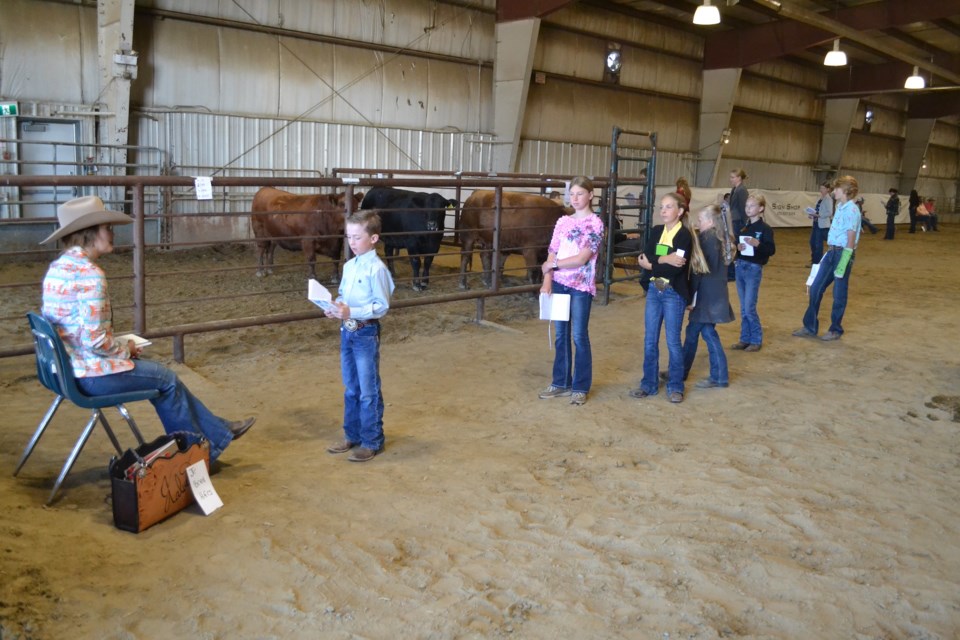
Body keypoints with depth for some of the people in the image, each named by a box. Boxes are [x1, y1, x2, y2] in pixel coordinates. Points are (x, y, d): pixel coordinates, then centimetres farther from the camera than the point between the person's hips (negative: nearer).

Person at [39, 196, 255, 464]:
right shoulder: (90, 274, -22)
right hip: (91, 375, -9)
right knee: (166, 378, 10)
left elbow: (73, 326, 12)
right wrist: (125, 350, -7)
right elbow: (95, 340, -26)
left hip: (66, 366, 9)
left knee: (160, 374, 19)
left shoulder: (56, 268, 7)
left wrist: (122, 348, 9)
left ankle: (217, 431, 27)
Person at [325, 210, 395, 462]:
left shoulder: (377, 269, -16)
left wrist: (351, 312, -25)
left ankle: (372, 441, 16)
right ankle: (352, 435, 30)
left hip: (366, 333, -8)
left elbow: (382, 306, -17)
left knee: (368, 391, 3)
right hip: (347, 331, 8)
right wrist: (335, 307, -4)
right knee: (350, 388, 17)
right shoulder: (349, 266, 8)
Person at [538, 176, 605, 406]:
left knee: (579, 337, 1)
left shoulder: (595, 223, -7)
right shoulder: (563, 222, 9)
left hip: (581, 287, -5)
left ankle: (580, 387, 12)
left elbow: (581, 259, -15)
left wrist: (552, 265, -8)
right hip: (559, 284, 5)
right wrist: (547, 281, -8)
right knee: (561, 335, 12)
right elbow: (552, 254, 5)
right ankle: (561, 383, 22)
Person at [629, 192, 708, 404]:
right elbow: (645, 258, -5)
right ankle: (649, 384, 19)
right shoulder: (656, 231, 8)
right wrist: (664, 259, -19)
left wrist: (652, 264, -10)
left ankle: (675, 387, 16)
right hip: (654, 290, 6)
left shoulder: (685, 235, -11)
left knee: (673, 341, 3)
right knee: (650, 340, 8)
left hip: (674, 293, -5)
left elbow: (676, 269, -20)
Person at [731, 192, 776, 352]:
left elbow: (772, 250, -13)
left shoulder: (765, 228, -7)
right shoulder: (744, 227, 12)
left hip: (754, 269, -6)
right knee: (743, 308, 10)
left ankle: (756, 340, 8)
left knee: (750, 307, -6)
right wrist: (737, 247, -6)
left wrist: (757, 244, -27)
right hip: (740, 267, 6)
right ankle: (745, 339, 18)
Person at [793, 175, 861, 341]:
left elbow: (851, 241, -18)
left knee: (839, 294, 4)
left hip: (843, 253, -9)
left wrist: (843, 264, -21)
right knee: (815, 288, 10)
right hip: (831, 252, 9)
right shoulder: (840, 207, 12)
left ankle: (835, 330, 19)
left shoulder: (851, 210, -16)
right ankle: (810, 327, 19)